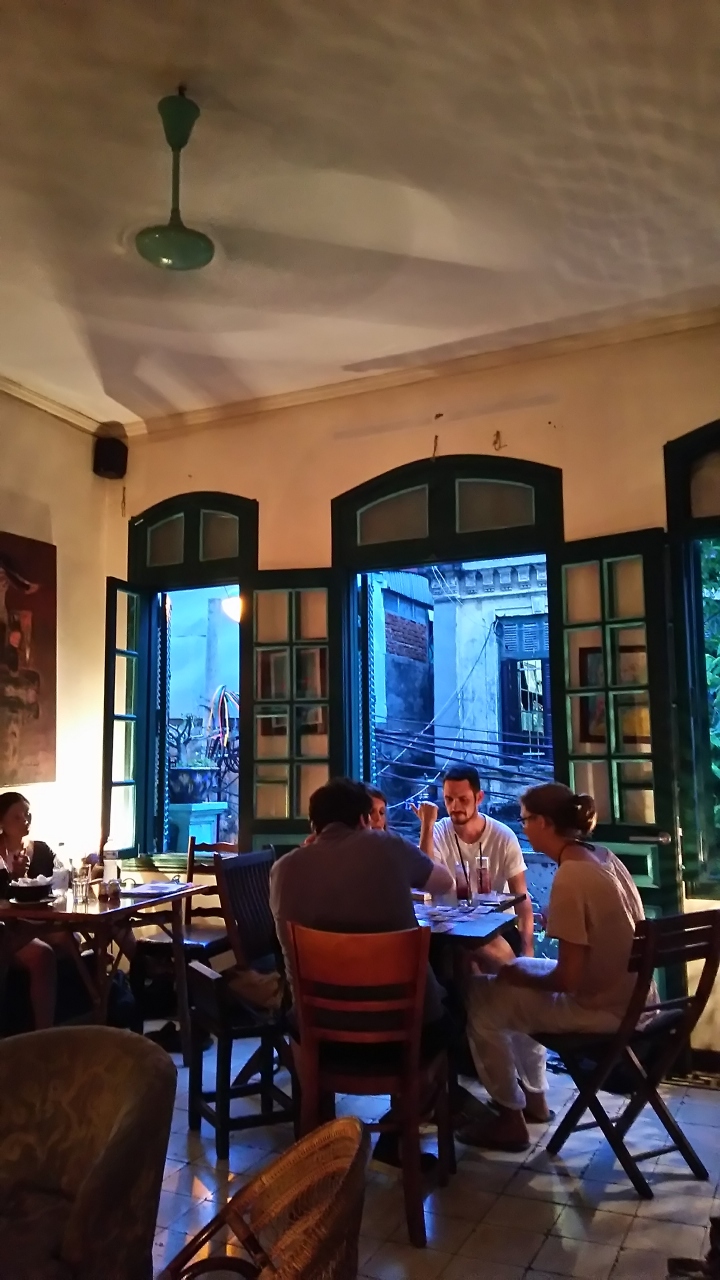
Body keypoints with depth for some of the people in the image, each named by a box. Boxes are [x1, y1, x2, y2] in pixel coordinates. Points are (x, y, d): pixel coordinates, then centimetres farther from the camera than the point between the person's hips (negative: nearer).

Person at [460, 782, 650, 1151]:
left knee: (479, 999, 2)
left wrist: (518, 976, -6)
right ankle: (534, 1097, 34)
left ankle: (511, 1118, 16)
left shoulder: (569, 878, -24)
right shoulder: (603, 856, 2)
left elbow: (568, 979, -22)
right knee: (519, 970, 25)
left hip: (602, 1007, -9)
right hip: (631, 996, 9)